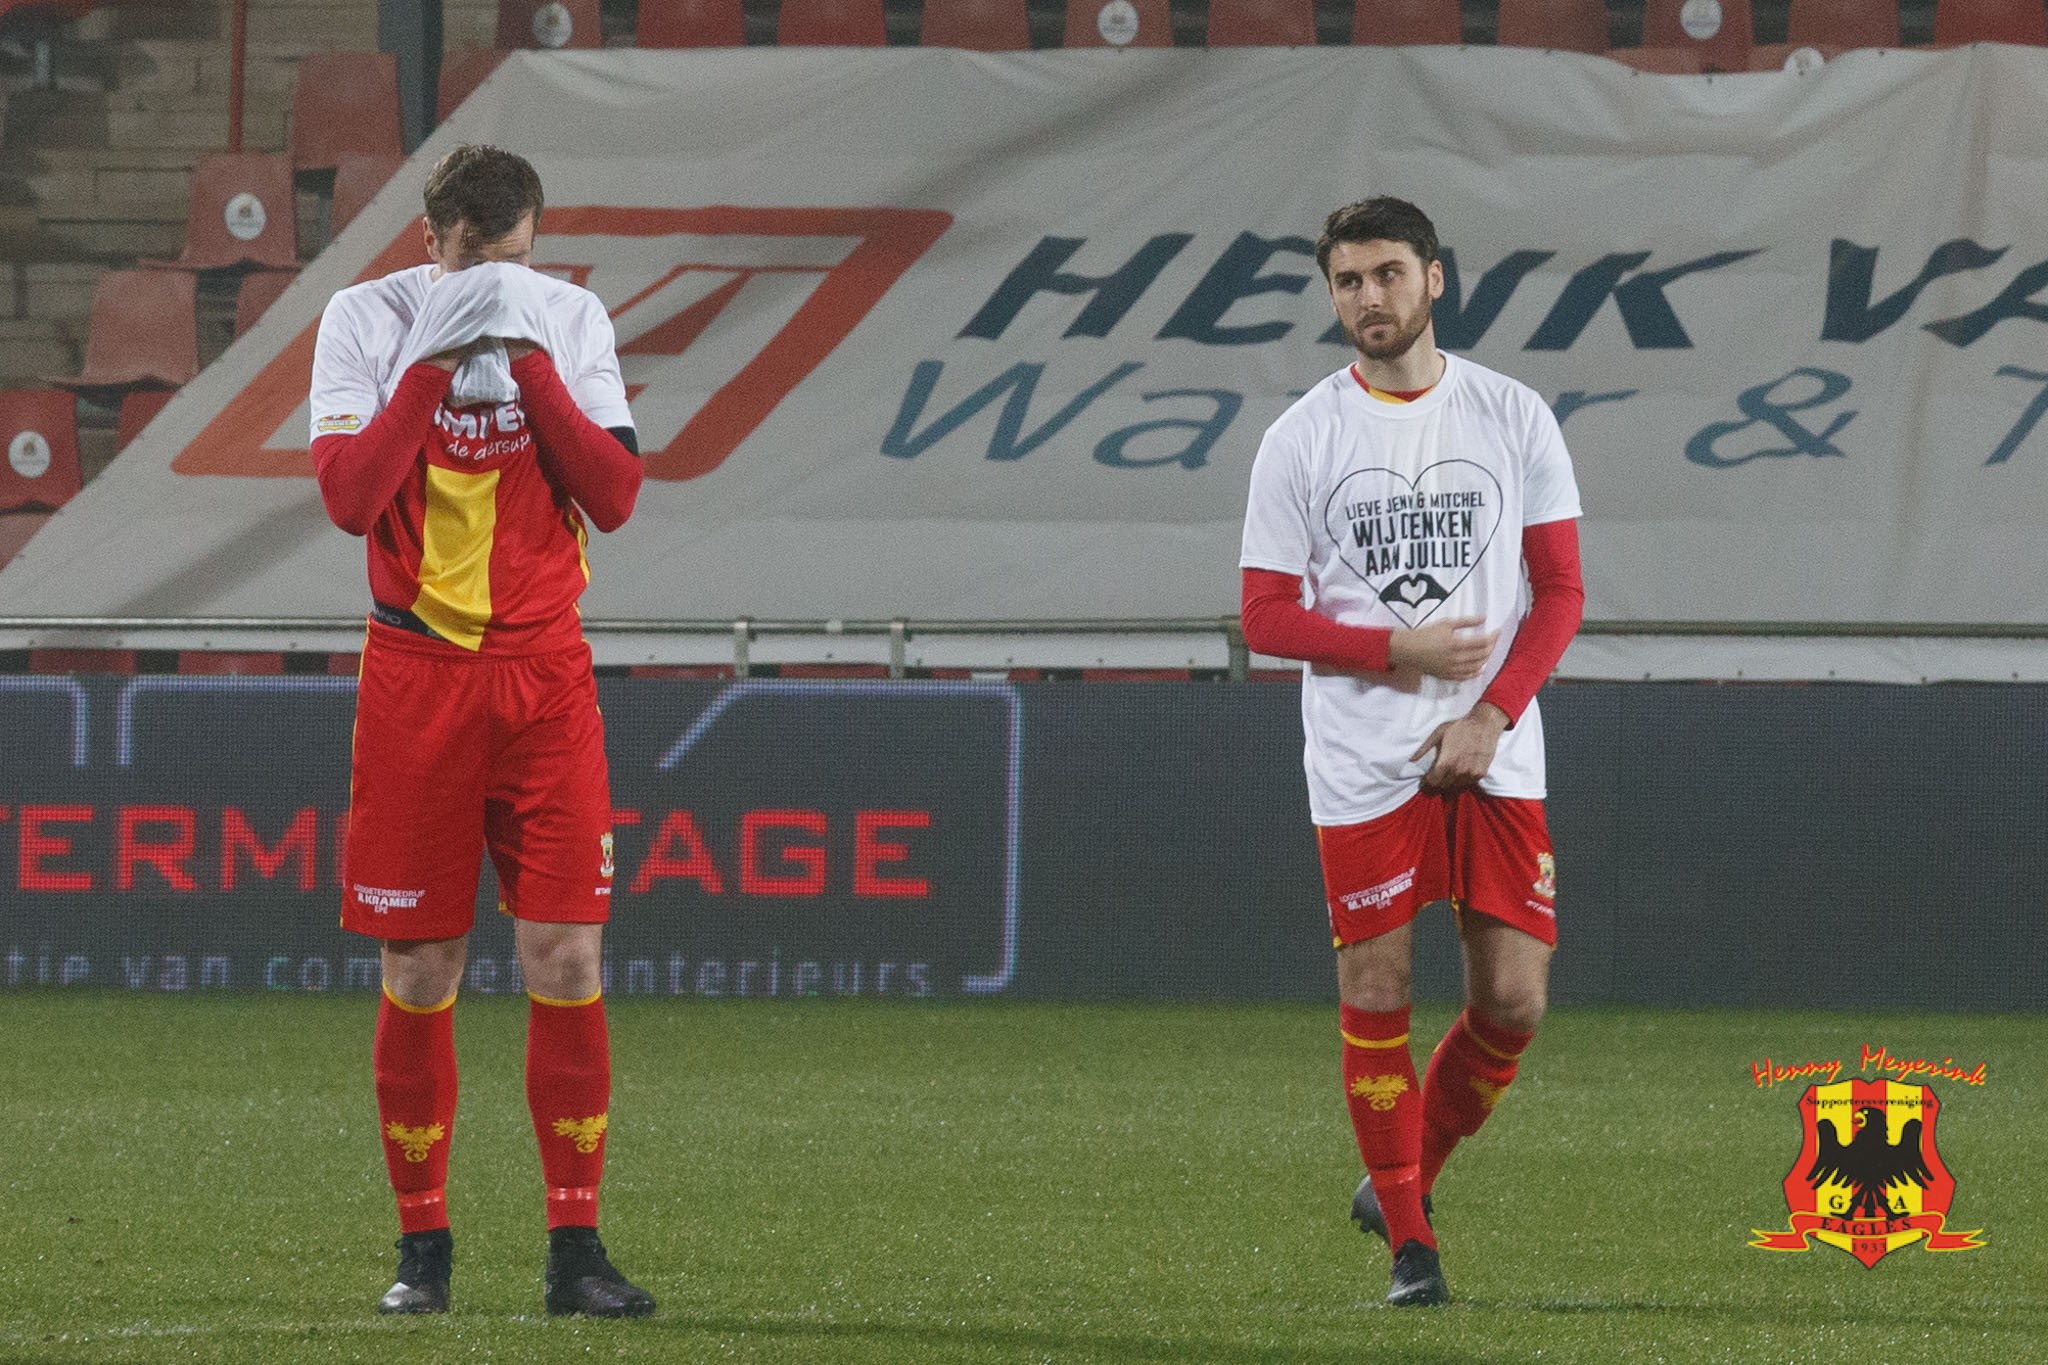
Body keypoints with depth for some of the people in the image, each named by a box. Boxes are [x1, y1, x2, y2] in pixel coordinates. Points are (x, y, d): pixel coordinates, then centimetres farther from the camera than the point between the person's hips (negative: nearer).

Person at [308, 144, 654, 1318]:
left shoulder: (571, 319, 3)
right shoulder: (369, 320, -2)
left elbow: (616, 496, -5)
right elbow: (350, 495, -14)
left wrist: (530, 363, -12)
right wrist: (436, 360, -18)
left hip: (545, 670, 1)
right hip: (417, 671, -1)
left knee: (568, 961, -6)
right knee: (421, 976, 1)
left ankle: (576, 1248, -1)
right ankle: (424, 1245, 11)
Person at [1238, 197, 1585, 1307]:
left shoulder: (1512, 417, 4)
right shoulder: (1298, 440, 0)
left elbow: (1560, 589, 6)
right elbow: (1266, 617, 0)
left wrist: (1493, 714, -8)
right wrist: (1400, 648, -14)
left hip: (1495, 759, 1)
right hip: (1362, 764, -1)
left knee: (1512, 1002, -4)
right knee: (1374, 1002, -3)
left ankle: (1402, 1181, 19)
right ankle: (1409, 1242, 8)